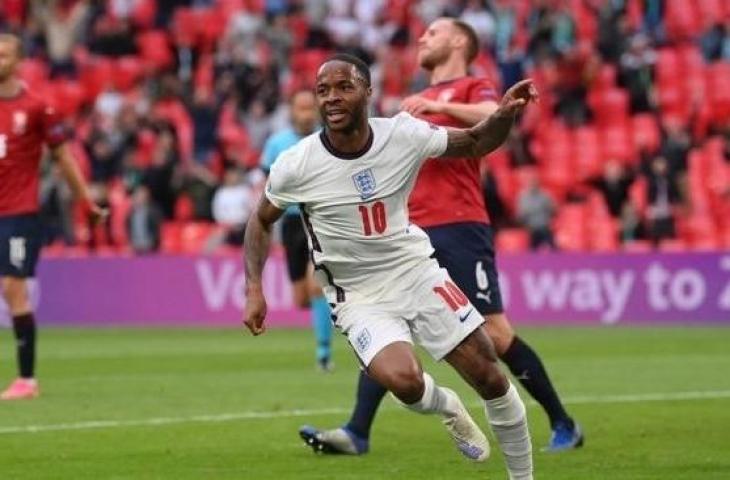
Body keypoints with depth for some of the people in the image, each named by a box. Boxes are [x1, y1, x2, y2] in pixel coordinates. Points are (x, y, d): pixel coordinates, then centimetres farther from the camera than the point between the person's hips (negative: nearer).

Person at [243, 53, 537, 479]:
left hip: (418, 274, 2)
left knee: (490, 377, 0)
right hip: (359, 298, -2)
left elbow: (475, 143, 2)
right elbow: (262, 221, 3)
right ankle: (448, 409, 8)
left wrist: (506, 113, -19)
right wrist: (255, 290, -6)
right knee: (403, 380, -29)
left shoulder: (402, 135, -12)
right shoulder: (296, 166, -15)